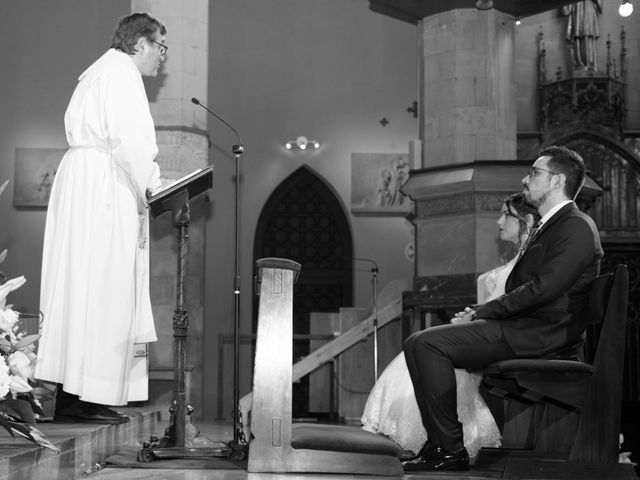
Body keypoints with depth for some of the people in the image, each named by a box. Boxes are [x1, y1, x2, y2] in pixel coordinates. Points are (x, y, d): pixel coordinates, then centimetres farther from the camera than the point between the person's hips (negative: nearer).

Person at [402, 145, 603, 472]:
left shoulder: (577, 227, -10)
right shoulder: (547, 227, 22)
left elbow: (542, 288, -21)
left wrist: (483, 311, -14)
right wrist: (479, 312, 4)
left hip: (539, 335, -10)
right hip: (521, 327, 10)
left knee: (427, 344, -20)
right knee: (419, 343, 6)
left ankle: (451, 450, -16)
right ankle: (438, 441, 4)